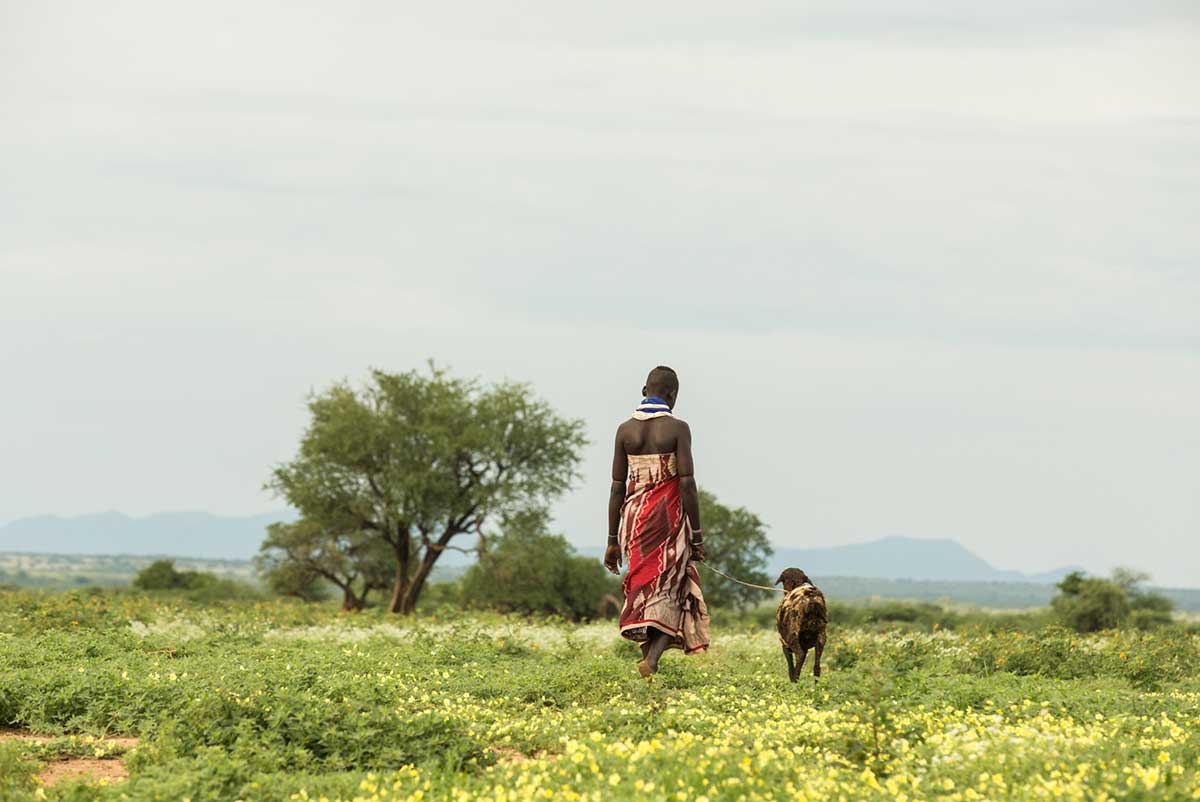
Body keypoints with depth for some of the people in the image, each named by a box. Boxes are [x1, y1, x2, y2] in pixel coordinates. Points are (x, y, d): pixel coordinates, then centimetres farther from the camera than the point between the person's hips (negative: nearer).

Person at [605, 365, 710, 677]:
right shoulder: (677, 428, -7)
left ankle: (650, 656, 8)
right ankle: (652, 658, -21)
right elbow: (687, 484, -12)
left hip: (634, 518, 3)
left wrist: (613, 541, 8)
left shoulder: (625, 429, 3)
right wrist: (697, 535, -6)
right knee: (670, 593, 0)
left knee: (643, 589, 16)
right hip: (669, 518, -3)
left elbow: (618, 487, 4)